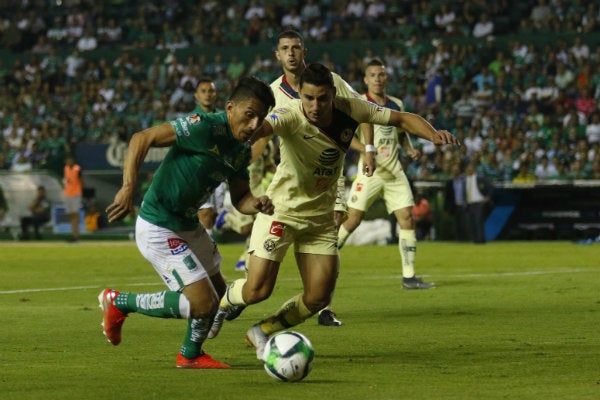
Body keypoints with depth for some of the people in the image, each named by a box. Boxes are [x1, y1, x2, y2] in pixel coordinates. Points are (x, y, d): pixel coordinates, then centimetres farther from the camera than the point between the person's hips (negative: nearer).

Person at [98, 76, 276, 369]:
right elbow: (142, 139, -25)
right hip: (158, 230, -10)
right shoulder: (205, 127, -23)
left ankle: (190, 355, 43)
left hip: (188, 225, 10)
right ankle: (118, 303, 5)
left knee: (218, 294, 20)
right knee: (203, 304, -11)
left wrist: (256, 204, -13)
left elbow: (239, 198, 11)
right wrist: (128, 189, -35)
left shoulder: (242, 150, 4)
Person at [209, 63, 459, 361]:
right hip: (282, 210, -4)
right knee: (257, 290, -10)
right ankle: (226, 299, 28)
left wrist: (433, 134, -24)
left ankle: (263, 332, 26)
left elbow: (402, 119, -5)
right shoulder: (291, 115, -26)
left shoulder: (349, 110, -13)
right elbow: (261, 127, -48)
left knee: (318, 298, -1)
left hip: (321, 216, 5)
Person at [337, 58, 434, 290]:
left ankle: (409, 277, 0)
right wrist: (363, 148, -24)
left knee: (407, 218, -4)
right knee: (353, 220, -10)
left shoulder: (396, 105, 12)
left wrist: (410, 148, 6)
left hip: (394, 172, 5)